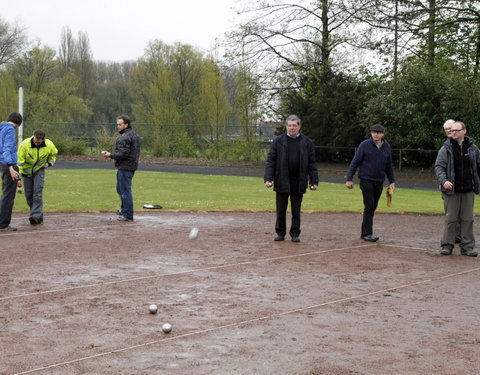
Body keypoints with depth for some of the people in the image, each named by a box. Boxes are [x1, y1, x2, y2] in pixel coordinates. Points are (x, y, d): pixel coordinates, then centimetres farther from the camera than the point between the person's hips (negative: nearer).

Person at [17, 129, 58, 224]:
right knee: (28, 194, 2)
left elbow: (53, 154, 6)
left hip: (39, 170, 0)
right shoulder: (24, 144, -26)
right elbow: (19, 162, -23)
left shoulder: (49, 145, -19)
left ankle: (36, 216, -19)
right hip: (26, 171, 0)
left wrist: (49, 163, -12)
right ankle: (38, 216, 16)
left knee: (38, 192, -17)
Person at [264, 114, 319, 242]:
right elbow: (270, 161, 0)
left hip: (299, 182, 0)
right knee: (281, 210, 6)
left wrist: (314, 181, 0)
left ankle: (295, 234, 14)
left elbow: (312, 163, 5)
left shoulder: (307, 142, 5)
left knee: (296, 211, 5)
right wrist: (268, 178, -10)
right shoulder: (278, 141, 2)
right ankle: (280, 233, 17)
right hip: (282, 182, 0)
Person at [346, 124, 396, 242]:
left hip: (379, 182, 5)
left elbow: (389, 166, 17)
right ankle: (367, 233, -5)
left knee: (373, 208, 7)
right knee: (369, 207, -9)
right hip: (366, 180, -5)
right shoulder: (364, 145, -6)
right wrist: (349, 179, -9)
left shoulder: (387, 147, 7)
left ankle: (364, 232, 16)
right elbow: (355, 162, -4)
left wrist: (392, 181, 12)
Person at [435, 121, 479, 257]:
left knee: (468, 219, 5)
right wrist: (443, 180, -23)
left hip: (468, 190, 2)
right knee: (450, 218, 2)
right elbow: (439, 166, -6)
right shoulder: (446, 148, -2)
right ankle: (447, 245, 11)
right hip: (451, 190, -2)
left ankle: (467, 246, 12)